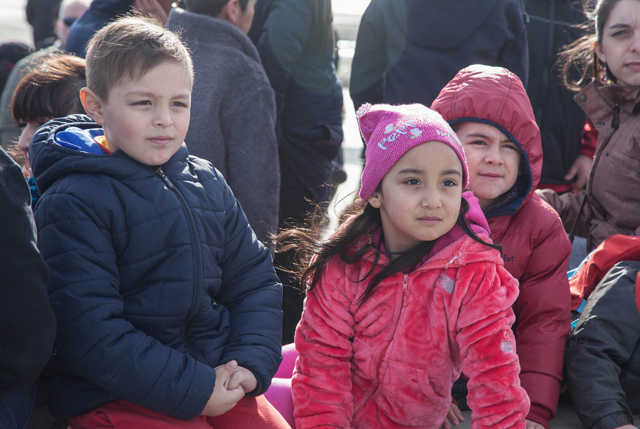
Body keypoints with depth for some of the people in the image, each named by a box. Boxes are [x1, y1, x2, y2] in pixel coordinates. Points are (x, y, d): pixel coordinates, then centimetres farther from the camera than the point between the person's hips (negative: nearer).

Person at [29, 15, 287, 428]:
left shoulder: (207, 183, 10)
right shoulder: (74, 203, -11)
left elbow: (254, 280, 15)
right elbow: (89, 332, -17)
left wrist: (252, 362, -3)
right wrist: (191, 389, -19)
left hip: (216, 376, 6)